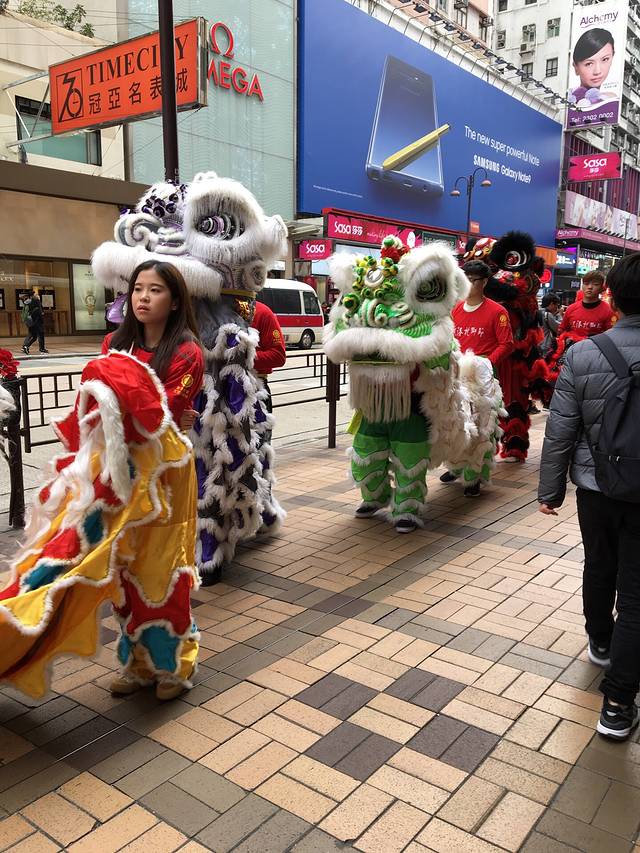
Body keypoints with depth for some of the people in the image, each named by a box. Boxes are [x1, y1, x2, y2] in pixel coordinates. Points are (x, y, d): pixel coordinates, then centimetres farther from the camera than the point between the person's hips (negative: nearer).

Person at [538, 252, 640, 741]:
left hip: (595, 487, 2)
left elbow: (561, 431, -7)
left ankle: (600, 643, 49)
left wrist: (551, 490, 4)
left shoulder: (582, 355, -11)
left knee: (599, 569, 25)